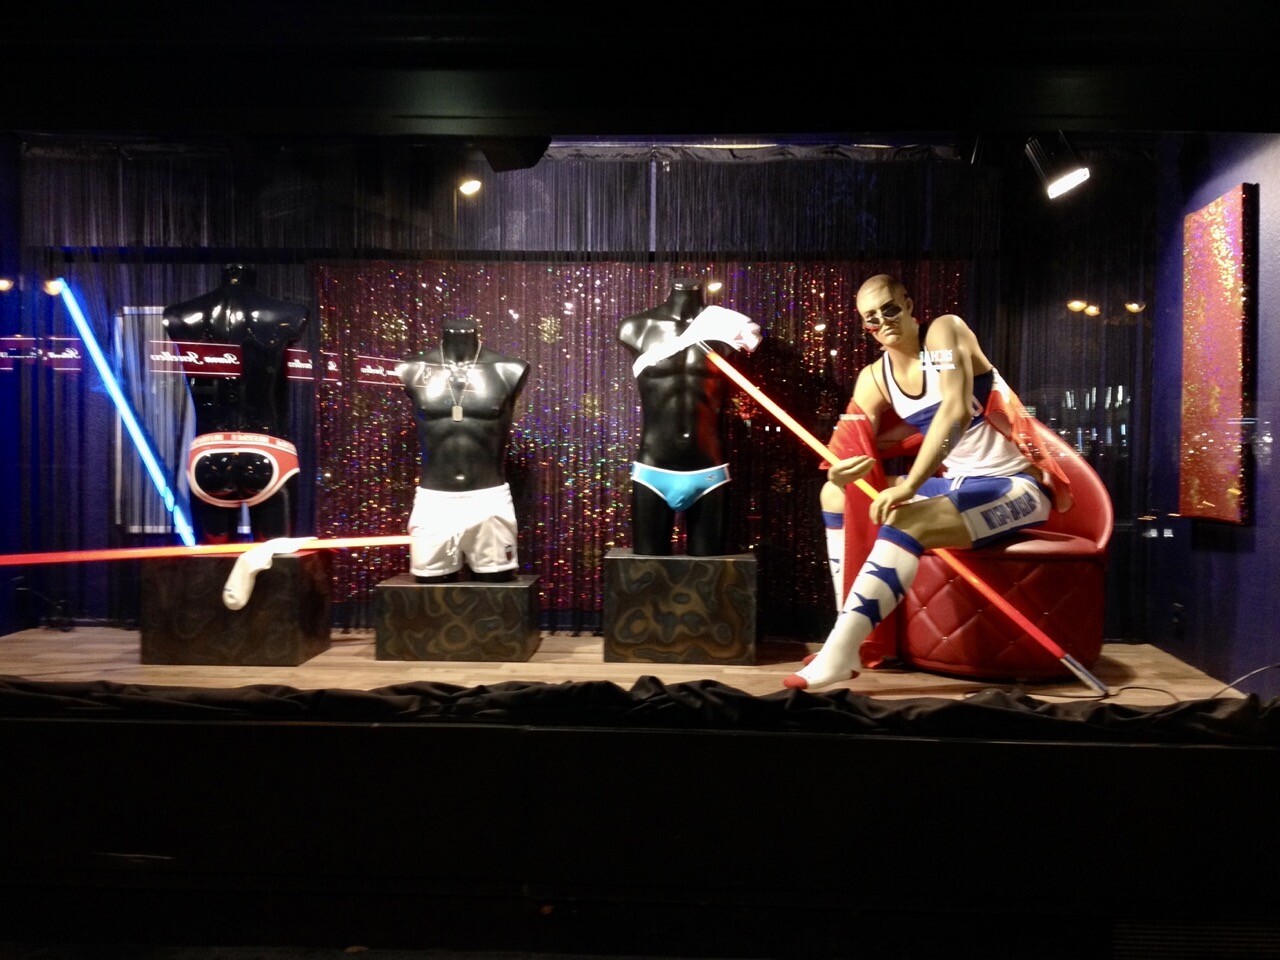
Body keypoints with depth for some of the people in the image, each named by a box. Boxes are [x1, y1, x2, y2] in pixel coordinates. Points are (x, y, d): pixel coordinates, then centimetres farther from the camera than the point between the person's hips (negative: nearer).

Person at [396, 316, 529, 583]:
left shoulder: (505, 372, 1)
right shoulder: (415, 372, 3)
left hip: (490, 498, -1)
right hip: (434, 499, 1)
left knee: (496, 582, 5)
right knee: (431, 583, 5)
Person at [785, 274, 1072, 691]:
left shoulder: (945, 329, -13)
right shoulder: (873, 380, 5)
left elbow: (955, 411, -28)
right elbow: (854, 451, -1)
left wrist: (908, 486, -36)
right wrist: (841, 471, -27)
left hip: (1017, 485, -7)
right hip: (956, 483, 8)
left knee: (905, 522, -32)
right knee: (837, 492, 1)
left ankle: (838, 656, -33)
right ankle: (849, 635, -7)